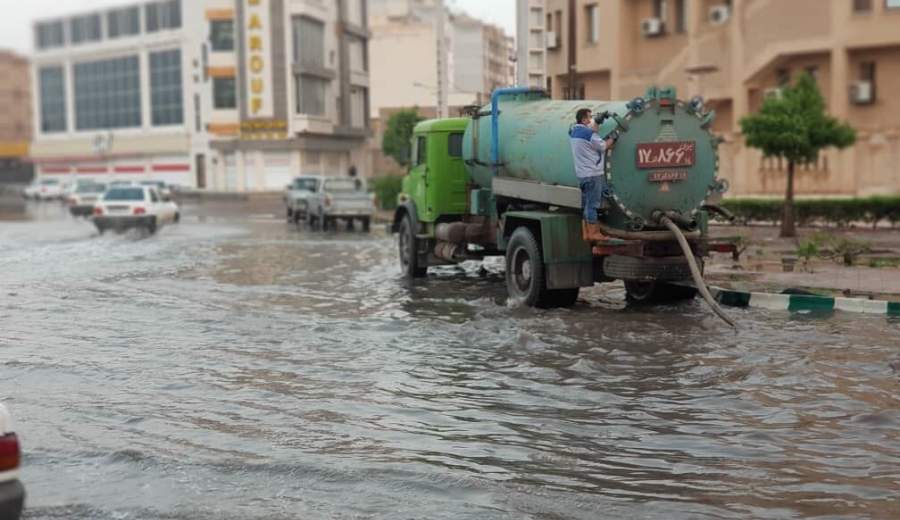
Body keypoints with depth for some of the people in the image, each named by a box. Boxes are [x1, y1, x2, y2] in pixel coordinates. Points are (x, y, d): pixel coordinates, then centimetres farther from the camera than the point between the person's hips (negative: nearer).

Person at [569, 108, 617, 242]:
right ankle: (593, 233, -2)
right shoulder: (588, 133, -15)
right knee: (592, 204, -5)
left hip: (582, 174, 9)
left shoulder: (573, 132, 9)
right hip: (593, 174, -9)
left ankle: (585, 233, 13)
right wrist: (613, 138, 8)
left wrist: (596, 122, 16)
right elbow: (603, 146, -7)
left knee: (585, 205, 11)